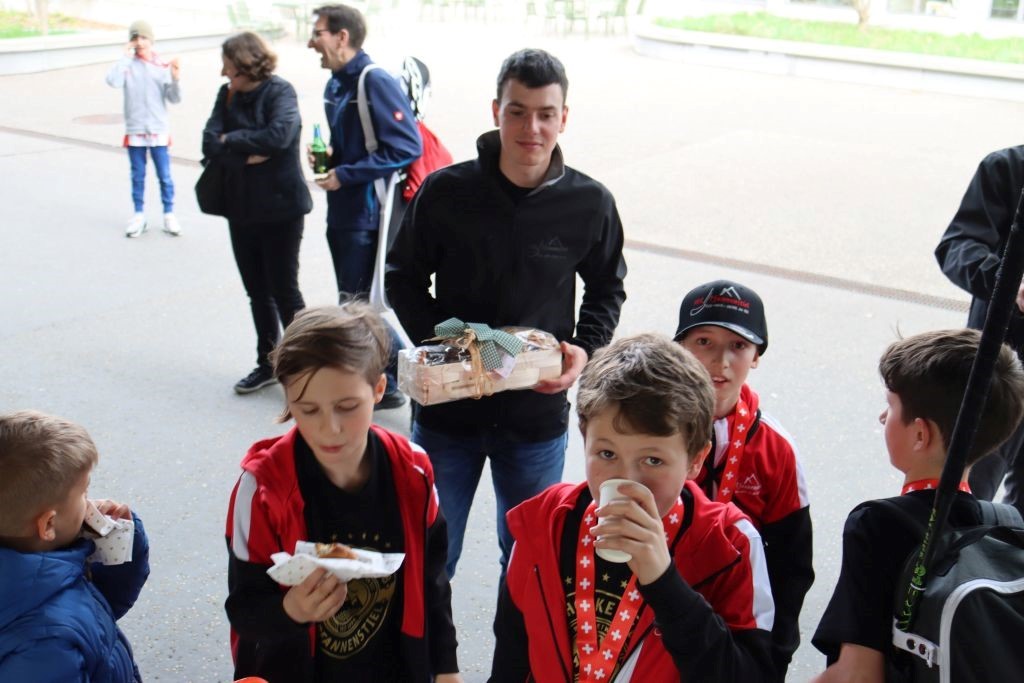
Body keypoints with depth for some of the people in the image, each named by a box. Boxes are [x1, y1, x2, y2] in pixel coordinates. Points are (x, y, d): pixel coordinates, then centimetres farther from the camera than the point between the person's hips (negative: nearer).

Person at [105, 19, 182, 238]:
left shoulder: (162, 66, -2)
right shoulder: (127, 64, -3)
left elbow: (174, 99, -4)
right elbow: (113, 81, -21)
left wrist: (175, 79, -22)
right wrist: (126, 56, -16)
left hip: (158, 131, 0)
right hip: (134, 131, 0)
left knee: (164, 176, 5)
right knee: (137, 176, 9)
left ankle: (169, 215, 14)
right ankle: (139, 215, 18)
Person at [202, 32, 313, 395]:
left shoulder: (280, 92, -10)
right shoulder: (227, 95, 7)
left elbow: (277, 135, -27)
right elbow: (210, 144, -3)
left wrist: (231, 140, -14)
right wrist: (247, 155, -18)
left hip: (280, 208, -6)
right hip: (241, 208, 6)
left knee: (284, 290, 0)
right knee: (257, 292, 14)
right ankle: (267, 363, 27)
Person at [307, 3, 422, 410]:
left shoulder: (376, 82, -16)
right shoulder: (335, 86, 12)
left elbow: (407, 148, -22)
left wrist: (345, 174, -19)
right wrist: (328, 155, 2)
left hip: (369, 215, -9)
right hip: (343, 213, 9)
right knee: (353, 301, 15)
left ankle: (392, 383, 11)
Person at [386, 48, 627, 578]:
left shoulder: (590, 204, -6)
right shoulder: (445, 191, -9)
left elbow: (607, 288, 10)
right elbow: (403, 278, 3)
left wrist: (585, 347, -9)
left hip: (539, 417, 1)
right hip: (446, 407, 0)